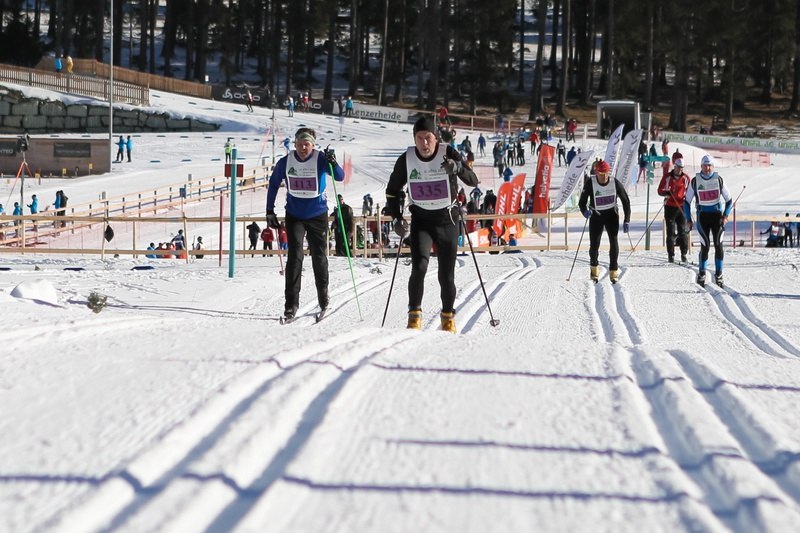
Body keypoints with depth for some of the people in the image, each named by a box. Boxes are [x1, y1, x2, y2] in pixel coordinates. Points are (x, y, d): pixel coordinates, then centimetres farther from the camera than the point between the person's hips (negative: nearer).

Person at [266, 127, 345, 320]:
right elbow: (273, 184, 6)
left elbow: (340, 177, -26)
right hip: (294, 215, 1)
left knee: (319, 257, 10)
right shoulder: (285, 162, -8)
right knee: (295, 256, -10)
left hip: (317, 215, -1)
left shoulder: (320, 159, -14)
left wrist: (333, 163, -46)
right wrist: (270, 211, 4)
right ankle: (291, 304, -9)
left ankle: (323, 298, 29)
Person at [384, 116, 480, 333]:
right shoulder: (406, 159, -5)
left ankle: (448, 316, 24)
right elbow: (393, 190, 10)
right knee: (419, 266, -20)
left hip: (447, 220, 0)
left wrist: (458, 168, -41)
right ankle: (415, 315, -10)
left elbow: (473, 181, -21)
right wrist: (397, 217, 0)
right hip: (421, 220, 0)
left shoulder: (448, 154, -11)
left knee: (446, 275, 3)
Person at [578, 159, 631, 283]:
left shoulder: (615, 183, -16)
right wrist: (585, 211, -38)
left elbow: (625, 201, -6)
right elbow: (582, 202, -15)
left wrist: (626, 221, -10)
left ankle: (614, 271, -6)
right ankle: (594, 268, 28)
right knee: (594, 244, -1)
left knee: (613, 240, -15)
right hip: (596, 214, 0)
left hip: (611, 214, 0)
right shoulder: (590, 183, -18)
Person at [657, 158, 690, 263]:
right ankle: (671, 255, 5)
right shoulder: (667, 177, -1)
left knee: (683, 231, 0)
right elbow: (660, 190, 1)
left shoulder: (685, 178, 4)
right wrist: (666, 193, -20)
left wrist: (686, 198, -5)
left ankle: (684, 254, 8)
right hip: (670, 207, -1)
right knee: (670, 232, 0)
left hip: (681, 206, 1)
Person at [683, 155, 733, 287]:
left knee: (718, 245, -5)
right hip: (702, 215, -1)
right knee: (705, 245, -6)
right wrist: (688, 219, 2)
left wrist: (726, 215, -7)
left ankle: (718, 274, 4)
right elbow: (687, 201, 7)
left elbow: (729, 200, 5)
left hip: (717, 215, 1)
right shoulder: (695, 181, -2)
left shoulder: (718, 179, -1)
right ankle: (701, 274, 9)